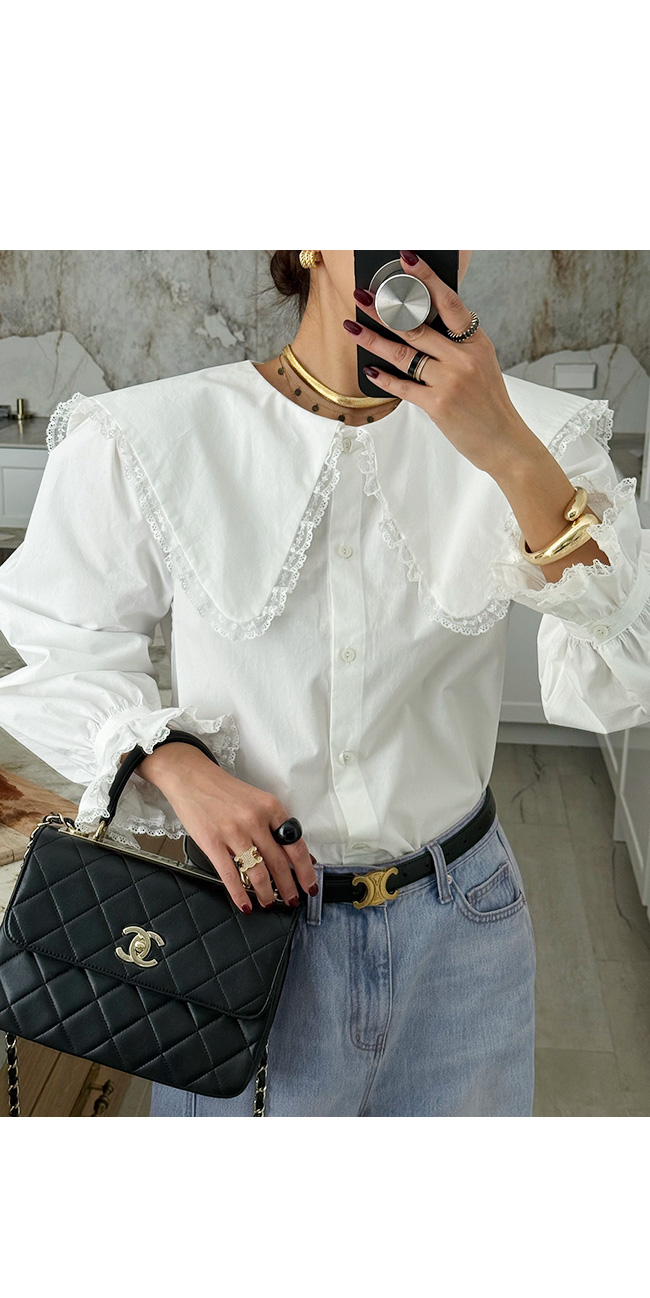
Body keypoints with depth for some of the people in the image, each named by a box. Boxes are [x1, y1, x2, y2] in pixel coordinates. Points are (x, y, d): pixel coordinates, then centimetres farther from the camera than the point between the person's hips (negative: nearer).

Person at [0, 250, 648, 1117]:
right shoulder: (147, 439, -13)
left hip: (460, 924, 3)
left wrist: (512, 455, -29)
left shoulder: (530, 431, -9)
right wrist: (176, 767, -18)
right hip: (249, 902, -2)